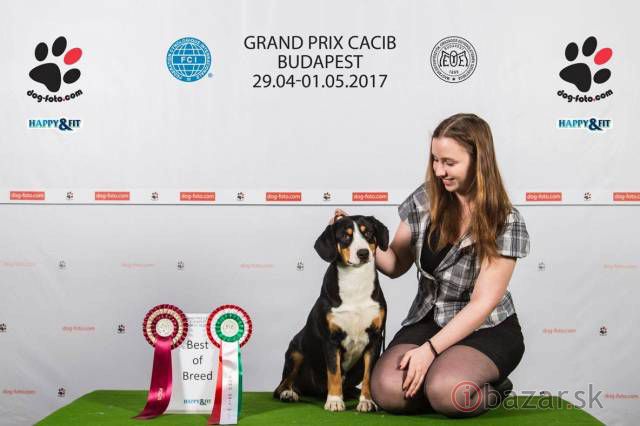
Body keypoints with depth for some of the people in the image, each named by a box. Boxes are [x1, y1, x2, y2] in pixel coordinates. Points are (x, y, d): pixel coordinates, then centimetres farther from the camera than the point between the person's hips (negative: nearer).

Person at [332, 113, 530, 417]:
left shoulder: (506, 222, -13)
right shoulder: (425, 199, -2)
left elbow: (483, 302, -16)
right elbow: (396, 264, 6)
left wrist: (430, 349, -24)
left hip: (486, 329, -3)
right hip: (428, 320, 4)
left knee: (444, 390, -33)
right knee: (387, 391, -24)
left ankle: (491, 391, 2)